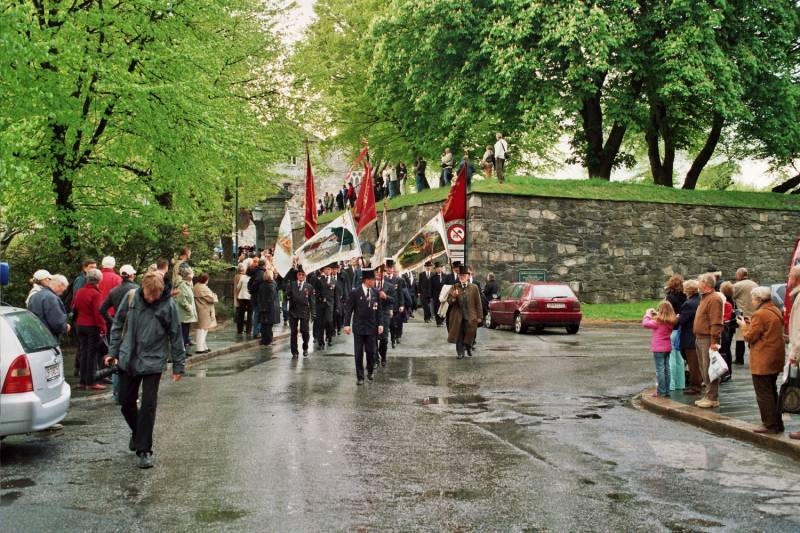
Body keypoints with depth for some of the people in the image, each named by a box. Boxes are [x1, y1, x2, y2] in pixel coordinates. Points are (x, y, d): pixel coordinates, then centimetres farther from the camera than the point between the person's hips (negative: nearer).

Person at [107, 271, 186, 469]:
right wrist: (113, 351, 6)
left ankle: (144, 450, 4)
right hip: (128, 360, 3)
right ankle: (137, 433, 39)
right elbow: (118, 324, 6)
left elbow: (176, 336, -4)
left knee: (148, 406, -5)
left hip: (153, 362, -3)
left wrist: (178, 365, -1)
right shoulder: (131, 297, -6)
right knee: (126, 401, 13)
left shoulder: (168, 305, -12)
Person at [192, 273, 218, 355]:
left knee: (203, 329, 16)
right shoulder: (204, 288, -19)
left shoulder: (195, 287, 10)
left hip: (200, 310, 9)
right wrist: (215, 296, 4)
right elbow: (212, 298, -17)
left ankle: (204, 347, 23)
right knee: (202, 329, -5)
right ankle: (200, 348, -3)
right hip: (204, 311, -9)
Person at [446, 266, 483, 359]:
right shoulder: (454, 287, 4)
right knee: (459, 335, 1)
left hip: (470, 317, 0)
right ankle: (460, 353, 12)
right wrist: (453, 296, -22)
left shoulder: (474, 288, 3)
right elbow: (449, 301, 0)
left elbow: (478, 303, 3)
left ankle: (469, 348, 32)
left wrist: (479, 316, 0)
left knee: (469, 334, 4)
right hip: (458, 317, 0)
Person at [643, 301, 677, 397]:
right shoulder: (671, 322, 1)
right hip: (667, 348, 7)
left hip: (658, 349, -7)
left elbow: (645, 324, -13)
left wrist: (648, 314, 1)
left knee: (660, 369, -2)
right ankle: (666, 390, 17)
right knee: (666, 369, 12)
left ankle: (661, 391, -1)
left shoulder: (658, 322, -18)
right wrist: (655, 315, 14)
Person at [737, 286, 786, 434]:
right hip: (776, 359, 10)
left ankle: (770, 425, 2)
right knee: (771, 392, 18)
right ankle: (777, 424, 24)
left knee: (763, 394, -1)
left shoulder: (760, 314, -19)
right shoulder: (776, 311, 10)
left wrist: (744, 326, 2)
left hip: (763, 361, -9)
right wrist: (751, 323, 12)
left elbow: (750, 337, -15)